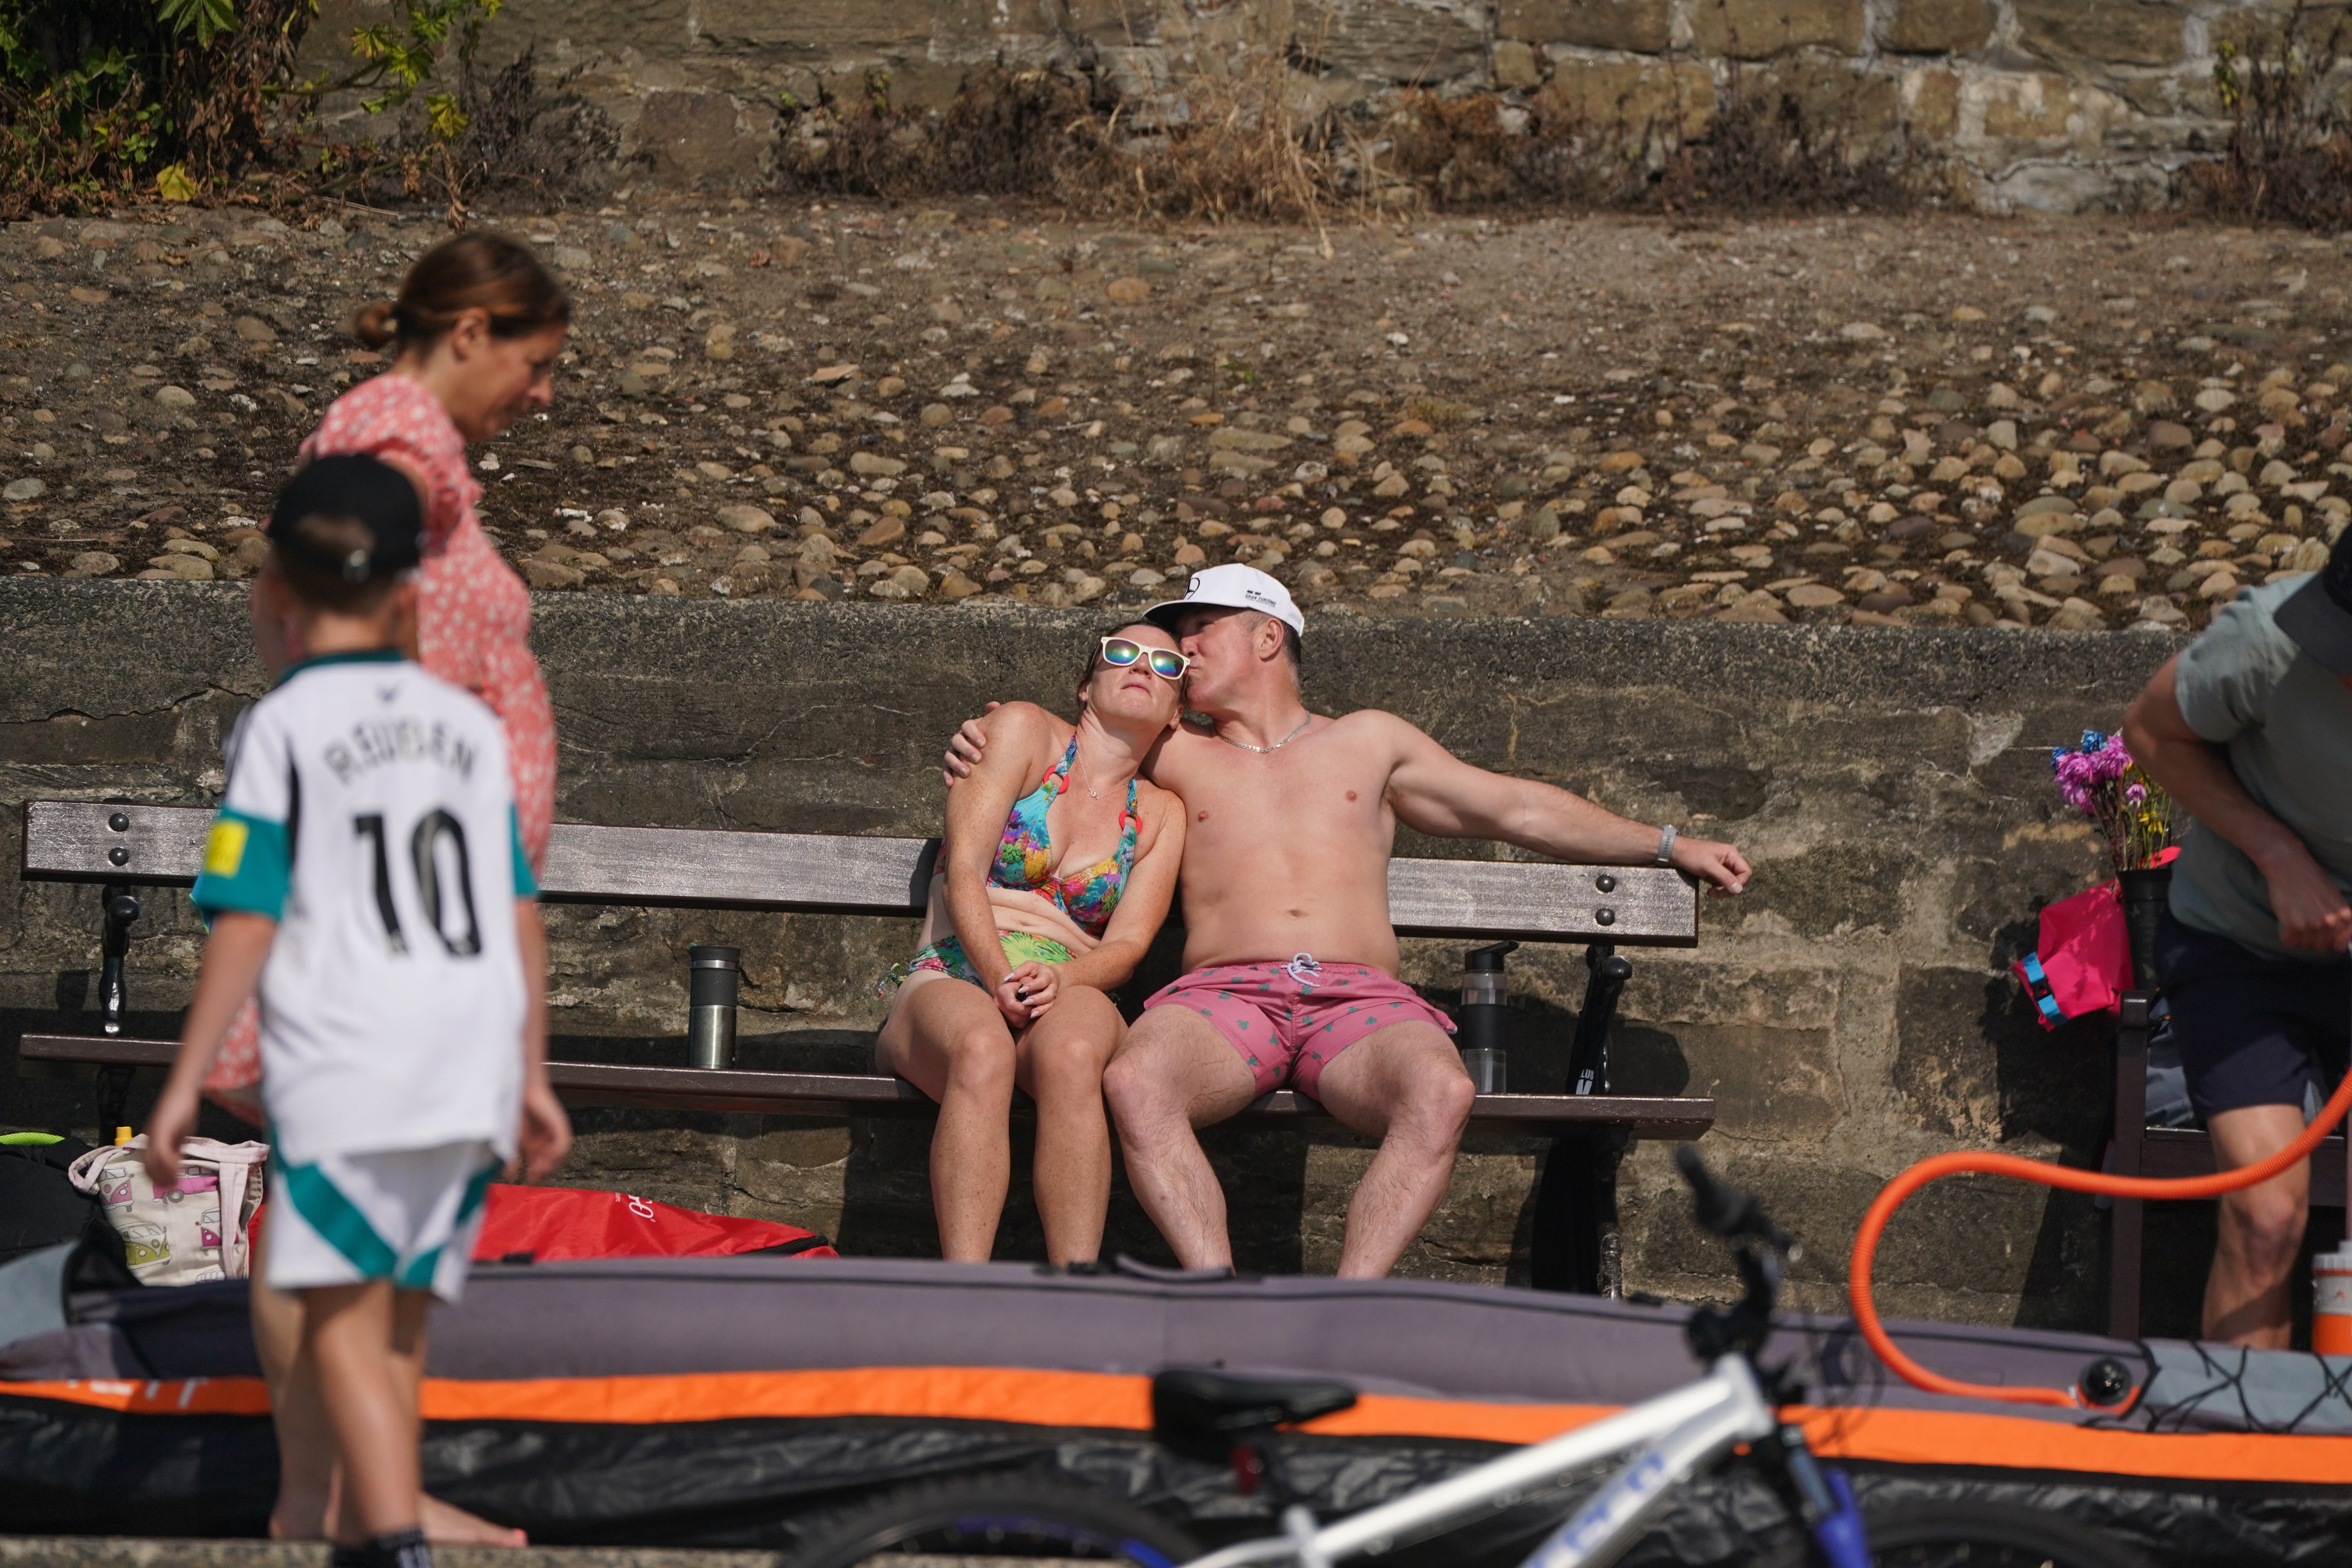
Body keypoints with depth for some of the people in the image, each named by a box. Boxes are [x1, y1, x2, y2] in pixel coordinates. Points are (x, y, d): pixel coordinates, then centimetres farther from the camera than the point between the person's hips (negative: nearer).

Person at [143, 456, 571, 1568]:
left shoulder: (281, 728, -3)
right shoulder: (467, 724, 12)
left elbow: (246, 925, -9)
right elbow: (522, 915, 12)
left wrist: (185, 1085, -5)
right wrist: (532, 1076, 19)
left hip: (344, 1064, -5)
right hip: (473, 1061, 5)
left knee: (344, 1326, -7)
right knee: (396, 1329, 13)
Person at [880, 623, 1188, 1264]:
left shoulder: (1159, 814, 21)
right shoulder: (1023, 731, 13)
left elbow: (1128, 945, 7)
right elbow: (963, 869, 1)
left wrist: (1060, 979, -16)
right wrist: (1000, 979, -16)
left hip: (1072, 993, 2)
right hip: (953, 978, -2)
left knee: (1069, 1054, -38)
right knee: (983, 1051, -40)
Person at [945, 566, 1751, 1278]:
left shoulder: (1367, 741, 27)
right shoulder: (1174, 758, 27)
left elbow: (1519, 809, 31)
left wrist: (1669, 846, 31)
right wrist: (981, 749, 8)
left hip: (1360, 996, 0)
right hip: (1224, 990, 0)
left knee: (1441, 1092, -36)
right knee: (1134, 1081, -36)